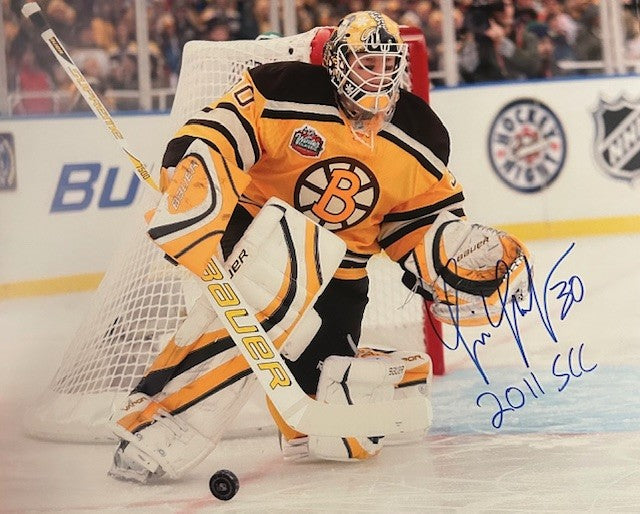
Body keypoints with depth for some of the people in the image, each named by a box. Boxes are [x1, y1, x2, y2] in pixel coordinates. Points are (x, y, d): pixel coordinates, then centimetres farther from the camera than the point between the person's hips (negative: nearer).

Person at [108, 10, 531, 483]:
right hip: (254, 233, -4)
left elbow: (424, 220, 7)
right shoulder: (283, 95, -16)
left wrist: (468, 252, -12)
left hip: (338, 277, 5)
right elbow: (206, 142, -19)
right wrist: (191, 202, -35)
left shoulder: (420, 140, 1)